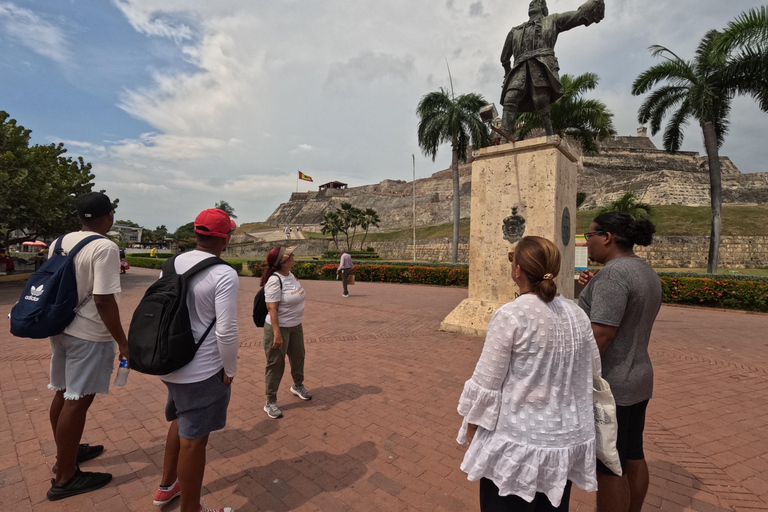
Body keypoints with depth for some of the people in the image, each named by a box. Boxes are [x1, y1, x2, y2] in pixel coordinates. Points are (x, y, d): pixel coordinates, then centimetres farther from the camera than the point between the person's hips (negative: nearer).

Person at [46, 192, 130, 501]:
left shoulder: (59, 243, 6)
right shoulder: (104, 248, -20)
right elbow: (103, 301, -23)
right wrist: (123, 342, -15)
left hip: (60, 329, 9)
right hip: (89, 336, -8)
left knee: (63, 394, 20)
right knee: (77, 401, 2)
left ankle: (66, 453, 39)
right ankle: (65, 478, 16)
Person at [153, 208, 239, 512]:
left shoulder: (172, 265, 2)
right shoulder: (224, 275, -21)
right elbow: (226, 332, -23)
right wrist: (230, 370, -8)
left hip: (171, 363, 8)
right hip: (203, 372, -8)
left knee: (180, 421, 29)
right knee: (194, 440, 8)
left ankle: (167, 486, 48)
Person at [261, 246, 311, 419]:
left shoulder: (290, 274, 2)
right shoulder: (274, 280, -24)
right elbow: (272, 309, -25)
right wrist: (277, 334, -26)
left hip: (295, 326, 9)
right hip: (279, 327, -8)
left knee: (298, 357, 23)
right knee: (276, 364, 4)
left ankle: (298, 385, 48)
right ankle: (270, 402, 20)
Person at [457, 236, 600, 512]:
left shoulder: (510, 315, -21)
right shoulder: (577, 314, -2)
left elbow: (485, 383, -16)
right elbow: (593, 369, 10)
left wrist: (471, 425, -2)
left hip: (517, 441, -6)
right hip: (567, 438, 6)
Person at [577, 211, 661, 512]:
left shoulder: (612, 274, -22)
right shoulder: (645, 272, 9)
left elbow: (601, 334, -27)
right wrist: (595, 289, 7)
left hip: (608, 385, -10)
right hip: (636, 378, 10)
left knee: (607, 467, 6)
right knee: (632, 457, 22)